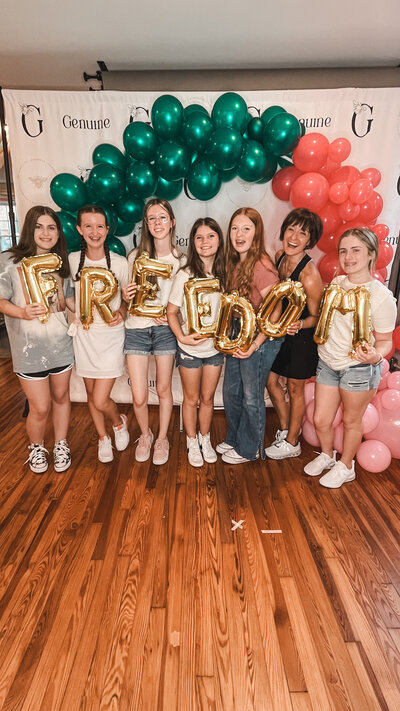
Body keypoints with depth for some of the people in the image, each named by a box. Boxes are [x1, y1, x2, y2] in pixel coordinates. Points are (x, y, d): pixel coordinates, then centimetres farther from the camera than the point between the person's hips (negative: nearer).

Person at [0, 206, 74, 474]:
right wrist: (22, 312, -26)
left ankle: (61, 445, 37)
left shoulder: (61, 262, 9)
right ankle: (36, 447, 31)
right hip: (29, 347, -4)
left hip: (61, 343, 4)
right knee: (40, 408, 1)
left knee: (61, 397, 16)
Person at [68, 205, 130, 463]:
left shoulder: (120, 262, -8)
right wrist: (74, 316, -4)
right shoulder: (72, 260, -1)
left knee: (101, 400, -6)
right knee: (91, 393, 15)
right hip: (84, 334, 3)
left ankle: (119, 422, 29)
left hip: (111, 335, -3)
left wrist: (121, 312, -15)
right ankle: (103, 438, 39)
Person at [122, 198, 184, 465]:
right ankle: (145, 434, 32)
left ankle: (162, 438, 34)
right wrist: (126, 296, -14)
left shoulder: (181, 258, 0)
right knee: (139, 397, 1)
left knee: (164, 389, 11)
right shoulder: (136, 256, 1)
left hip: (165, 329, 0)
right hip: (137, 328, 1)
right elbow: (131, 295, 8)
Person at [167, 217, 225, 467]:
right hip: (190, 349, -3)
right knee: (192, 399, 13)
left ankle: (205, 439, 38)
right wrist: (182, 336, -22)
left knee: (208, 398, 16)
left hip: (215, 347, 3)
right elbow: (171, 311, -9)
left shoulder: (223, 274, -1)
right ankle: (192, 442, 34)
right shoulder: (185, 275, -13)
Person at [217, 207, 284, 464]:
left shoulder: (262, 266, -20)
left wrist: (255, 344, -26)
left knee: (251, 397, 7)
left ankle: (249, 449, 29)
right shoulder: (235, 263, 6)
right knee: (231, 392, 19)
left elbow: (273, 314, -20)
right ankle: (234, 439, 41)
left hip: (260, 338, -8)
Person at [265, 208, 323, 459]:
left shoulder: (309, 274, -27)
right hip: (280, 332, 7)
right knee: (271, 381, 17)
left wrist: (298, 325, -35)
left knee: (295, 389, 9)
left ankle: (292, 443, 31)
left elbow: (316, 317, -17)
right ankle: (285, 429, 40)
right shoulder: (279, 256, -4)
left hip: (301, 337, -7)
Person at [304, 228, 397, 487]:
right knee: (321, 420, 13)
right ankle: (327, 456, 43)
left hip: (359, 368, -5)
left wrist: (376, 356, -31)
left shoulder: (381, 296, -17)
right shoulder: (336, 283, 0)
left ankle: (345, 466, 38)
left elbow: (385, 340, -10)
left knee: (351, 421, 14)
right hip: (328, 362, 5)